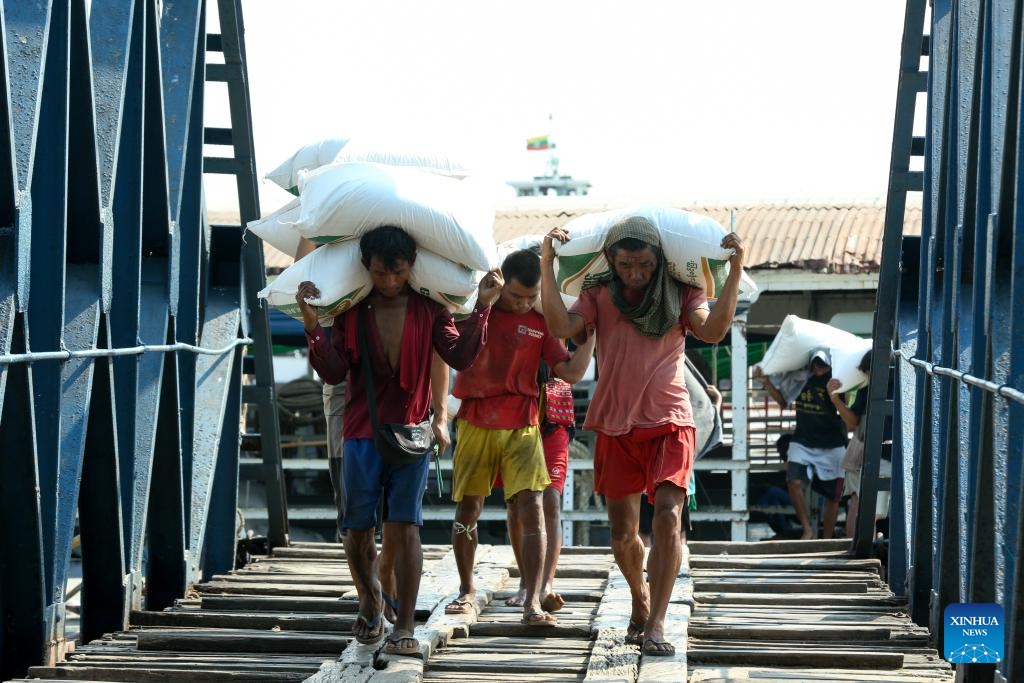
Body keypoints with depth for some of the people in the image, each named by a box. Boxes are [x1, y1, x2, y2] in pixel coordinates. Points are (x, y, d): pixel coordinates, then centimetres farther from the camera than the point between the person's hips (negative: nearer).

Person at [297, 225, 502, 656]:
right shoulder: (351, 310, 2)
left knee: (405, 526, -8)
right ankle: (370, 606, 30)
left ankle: (404, 627, -5)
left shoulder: (429, 308, 3)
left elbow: (460, 357, -7)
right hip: (362, 432, 1)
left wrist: (482, 308, -13)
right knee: (358, 528, 4)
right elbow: (333, 372, -4)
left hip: (412, 431, -1)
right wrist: (313, 323, -16)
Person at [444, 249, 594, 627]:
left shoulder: (541, 321, 4)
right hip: (475, 422, 0)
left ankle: (532, 602, -11)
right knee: (467, 508, 6)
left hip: (521, 427, 0)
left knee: (531, 507, -12)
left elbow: (571, 372, 4)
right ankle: (466, 591, 25)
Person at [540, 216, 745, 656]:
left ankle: (656, 624, -17)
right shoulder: (599, 294, 5)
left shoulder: (681, 293, 2)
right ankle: (640, 600, 37)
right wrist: (548, 265, -15)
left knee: (668, 517, -19)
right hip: (616, 426, 2)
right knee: (623, 531, 10)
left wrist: (735, 272, -22)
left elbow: (713, 331, -15)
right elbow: (561, 327, -11)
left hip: (669, 424, -2)